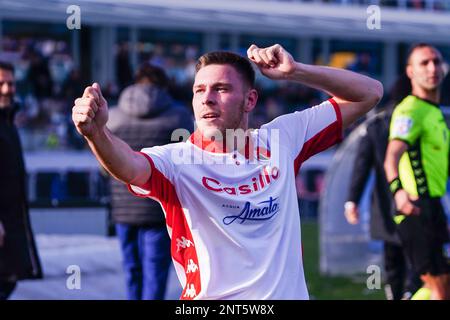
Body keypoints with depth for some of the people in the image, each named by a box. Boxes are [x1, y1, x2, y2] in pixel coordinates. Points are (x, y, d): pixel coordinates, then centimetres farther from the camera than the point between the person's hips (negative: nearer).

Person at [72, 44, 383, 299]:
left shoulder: (281, 138, 2)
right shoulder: (177, 160, -9)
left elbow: (369, 93, 6)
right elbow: (129, 166, -31)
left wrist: (295, 71, -6)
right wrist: (97, 132, -51)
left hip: (288, 291, 2)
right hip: (209, 295, -2)